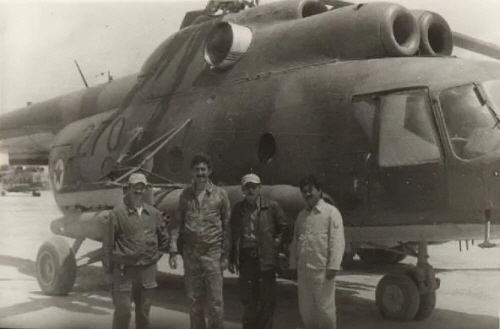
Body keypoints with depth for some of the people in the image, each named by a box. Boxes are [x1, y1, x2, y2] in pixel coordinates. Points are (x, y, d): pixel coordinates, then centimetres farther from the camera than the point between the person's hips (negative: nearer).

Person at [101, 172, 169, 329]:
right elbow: (108, 244, -4)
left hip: (147, 270, 4)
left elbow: (162, 238, 21)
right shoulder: (117, 213, -6)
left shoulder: (153, 213, 7)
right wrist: (108, 271, -4)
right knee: (122, 311, -3)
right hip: (124, 270, -4)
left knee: (144, 311, 13)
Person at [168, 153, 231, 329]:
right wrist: (173, 251, 0)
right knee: (194, 299, 9)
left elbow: (227, 225, 2)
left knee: (215, 300, -2)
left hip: (212, 252, -2)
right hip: (190, 253, 2)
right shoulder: (185, 195, 8)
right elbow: (176, 223, 8)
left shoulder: (220, 194, 1)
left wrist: (225, 254, -2)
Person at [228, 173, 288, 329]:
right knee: (248, 300, 9)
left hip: (266, 258, -2)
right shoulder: (238, 209, 8)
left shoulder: (271, 207, -1)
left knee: (267, 300, 4)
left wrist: (276, 241, -1)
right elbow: (233, 235, 11)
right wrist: (232, 259, 8)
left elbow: (283, 226, 10)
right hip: (246, 257, 2)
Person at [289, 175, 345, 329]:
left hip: (322, 270, -6)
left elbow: (337, 241, -9)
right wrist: (293, 265, 12)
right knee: (305, 308, 12)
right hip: (303, 269, 6)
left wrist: (333, 266, -16)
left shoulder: (331, 212, -3)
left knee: (325, 307, -1)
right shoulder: (301, 215, 16)